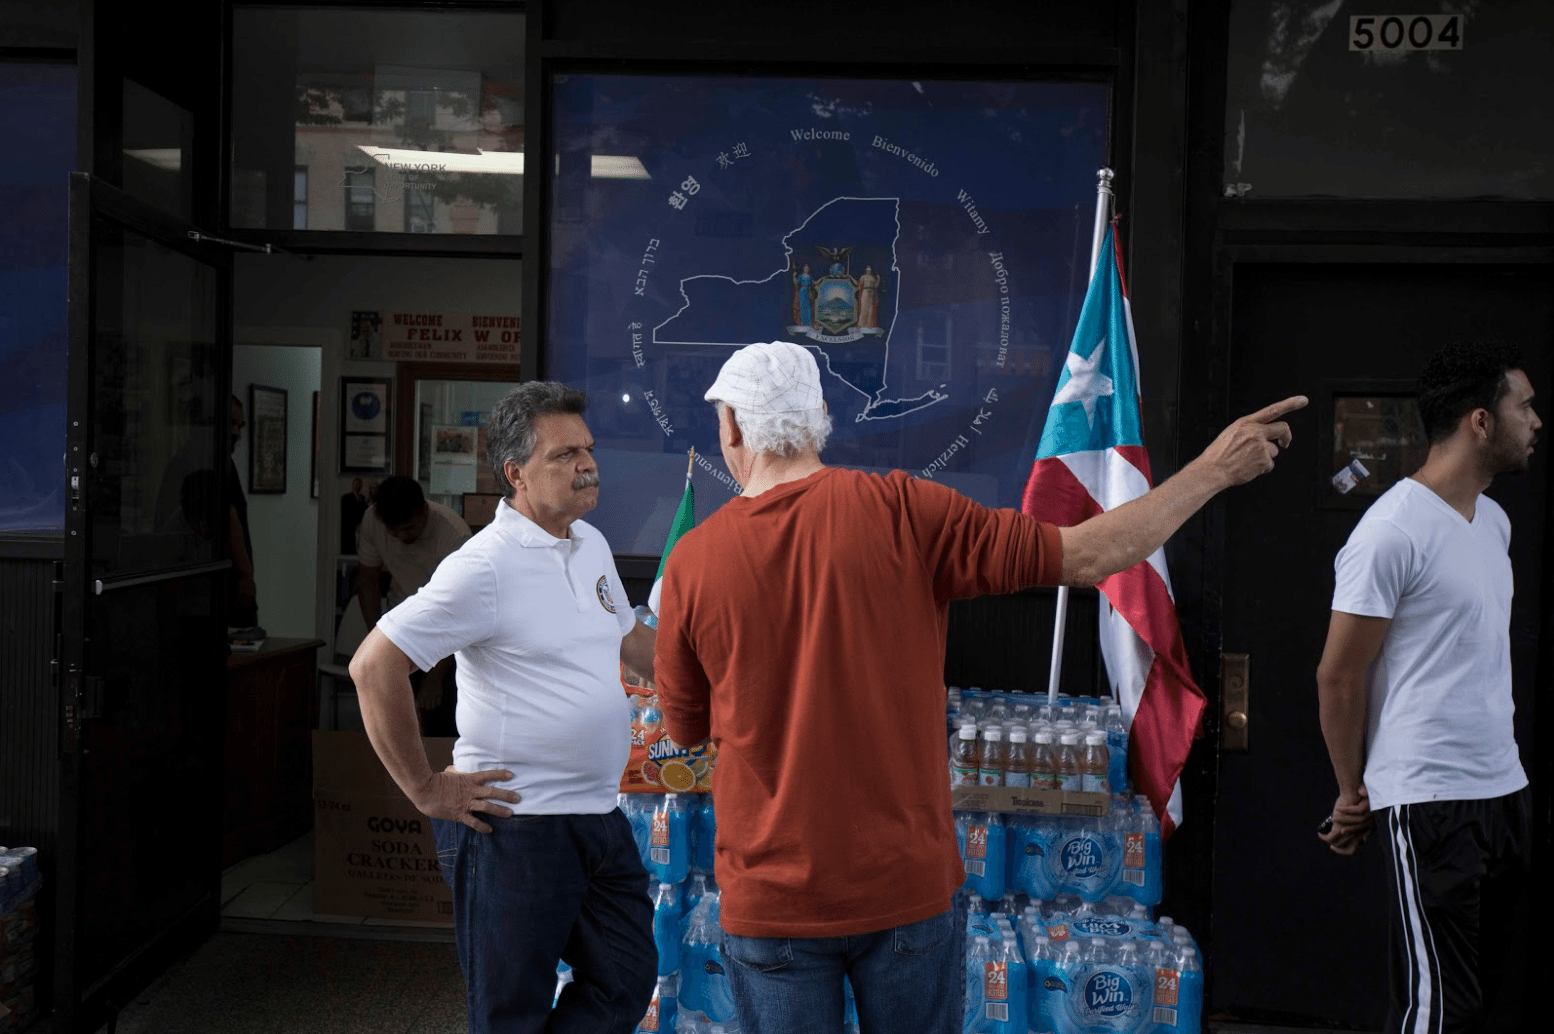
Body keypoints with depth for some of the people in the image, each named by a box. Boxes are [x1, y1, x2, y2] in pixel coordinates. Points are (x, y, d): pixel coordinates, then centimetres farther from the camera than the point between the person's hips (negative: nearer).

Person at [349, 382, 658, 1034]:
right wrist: (425, 789, -16)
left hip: (599, 816, 8)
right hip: (515, 827, -8)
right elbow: (373, 666, -20)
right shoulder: (487, 565, -17)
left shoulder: (591, 544, 10)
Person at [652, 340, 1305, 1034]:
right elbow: (1087, 557, -9)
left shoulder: (691, 560, -6)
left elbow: (685, 729, 7)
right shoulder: (901, 511, -10)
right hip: (906, 883, 0)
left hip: (770, 897, 0)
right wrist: (1216, 468, 1)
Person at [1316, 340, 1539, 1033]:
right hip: (1429, 801, -9)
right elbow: (1339, 677, -12)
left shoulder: (1494, 521, 13)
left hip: (1502, 791, 9)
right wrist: (1354, 794, -2)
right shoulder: (1394, 532, -15)